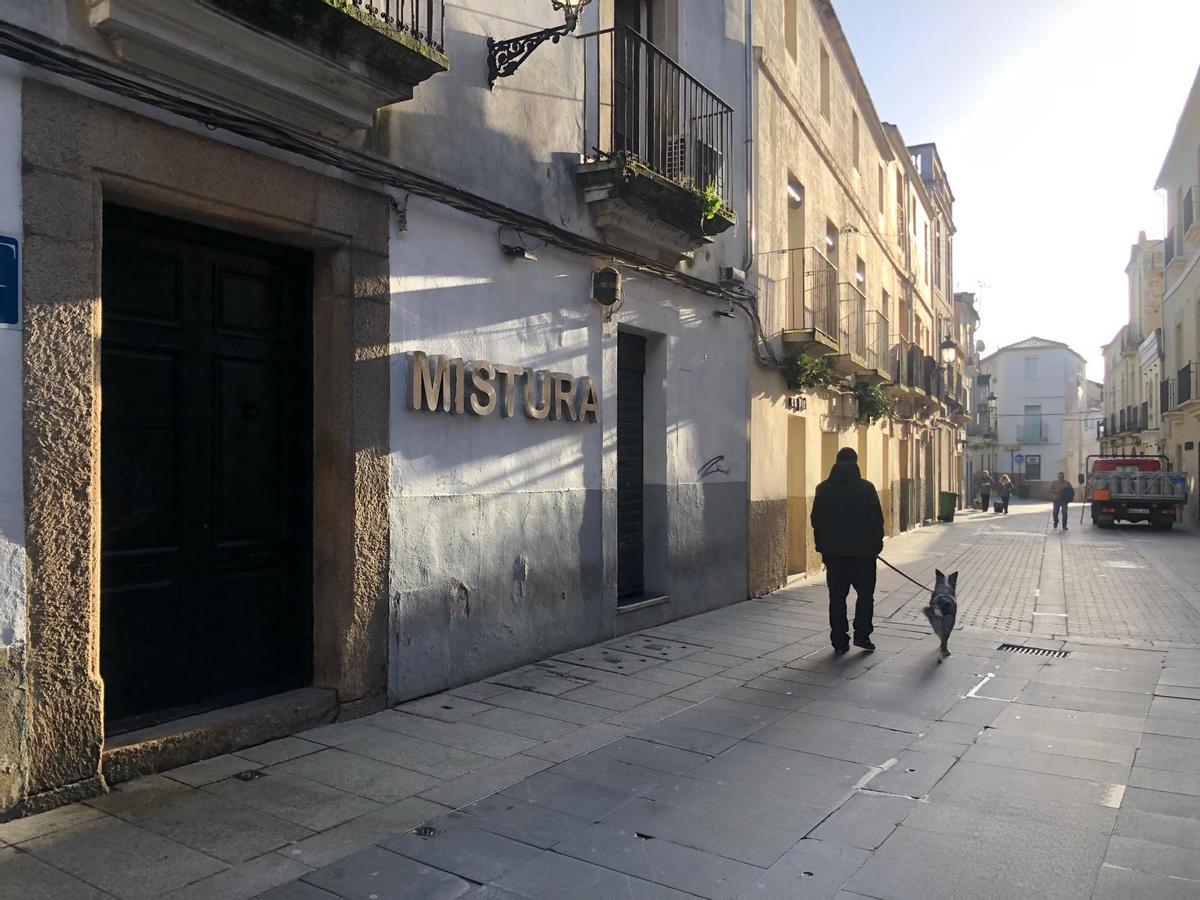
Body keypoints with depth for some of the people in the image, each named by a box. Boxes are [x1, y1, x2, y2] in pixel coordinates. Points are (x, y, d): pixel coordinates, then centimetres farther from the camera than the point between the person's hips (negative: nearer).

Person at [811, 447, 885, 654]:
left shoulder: (823, 489, 2)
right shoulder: (866, 487, -5)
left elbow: (816, 520, 6)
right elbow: (877, 520, -4)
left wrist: (822, 546, 14)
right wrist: (876, 545, 6)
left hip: (833, 552, 2)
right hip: (862, 551, -2)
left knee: (837, 597, 7)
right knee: (865, 593, 12)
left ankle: (839, 641, 8)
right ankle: (861, 635, 6)